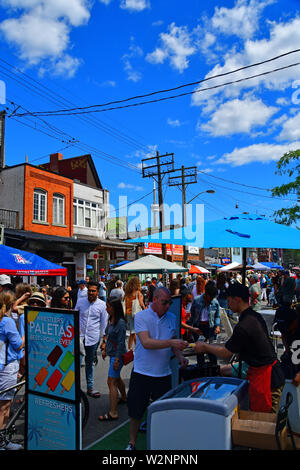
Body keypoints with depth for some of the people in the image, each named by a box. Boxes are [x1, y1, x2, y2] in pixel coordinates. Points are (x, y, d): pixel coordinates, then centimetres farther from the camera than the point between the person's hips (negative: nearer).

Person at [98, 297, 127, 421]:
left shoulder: (120, 323, -22)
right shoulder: (111, 319, 3)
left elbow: (121, 342, -21)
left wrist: (117, 359, -20)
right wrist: (105, 349, 20)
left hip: (117, 355, -9)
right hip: (112, 354, 9)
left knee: (111, 382, -6)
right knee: (116, 378, 25)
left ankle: (113, 413, 2)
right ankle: (124, 398, 47)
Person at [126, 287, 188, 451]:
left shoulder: (172, 318, 5)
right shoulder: (141, 317, -11)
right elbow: (146, 342, -23)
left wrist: (180, 357, -2)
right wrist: (171, 343, -31)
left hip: (164, 373, 4)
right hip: (142, 372, -3)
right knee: (136, 411, 9)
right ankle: (132, 443, 32)